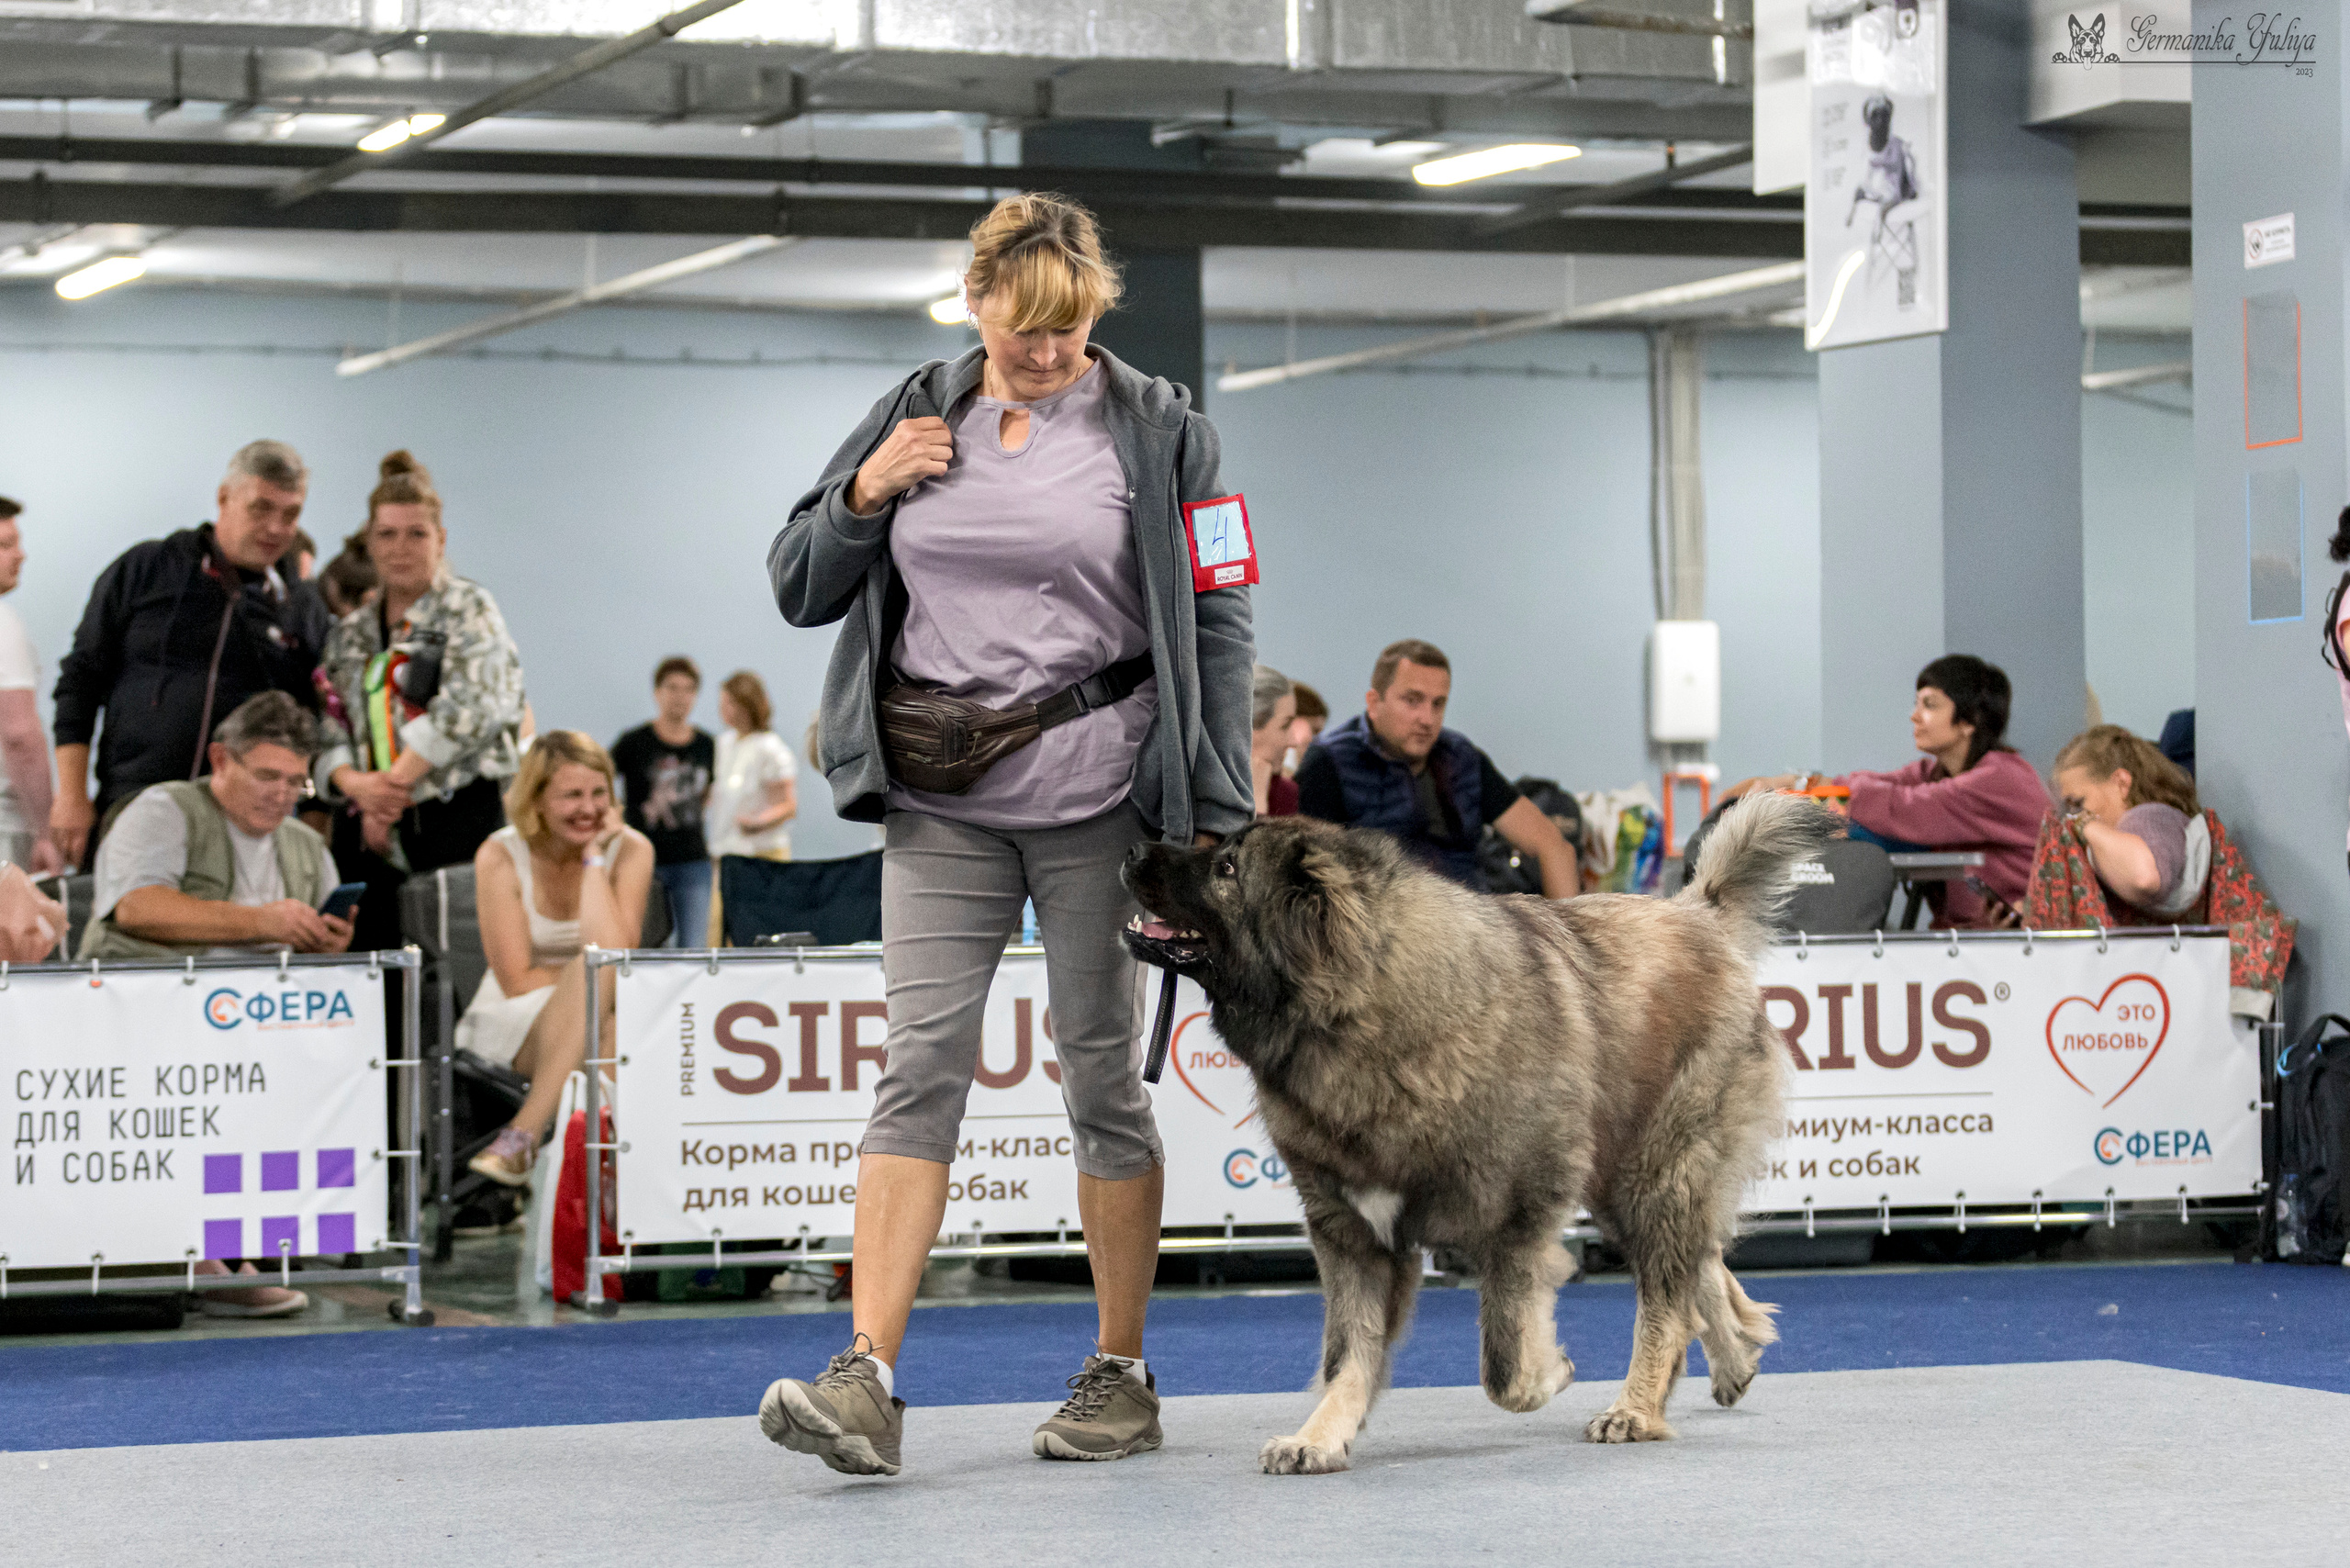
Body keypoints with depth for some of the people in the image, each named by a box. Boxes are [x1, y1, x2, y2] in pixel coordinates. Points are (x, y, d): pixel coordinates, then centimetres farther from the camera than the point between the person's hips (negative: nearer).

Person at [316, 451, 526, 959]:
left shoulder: (469, 609, 3)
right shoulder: (348, 634, 19)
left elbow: (466, 711, -11)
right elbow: (329, 735, 13)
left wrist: (394, 784, -10)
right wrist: (356, 784, -9)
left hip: (459, 821, -5)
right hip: (368, 833, 5)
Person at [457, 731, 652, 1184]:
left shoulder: (630, 850, -4)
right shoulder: (501, 857, -9)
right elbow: (517, 981, -13)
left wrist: (594, 859, -17)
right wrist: (597, 979, -15)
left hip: (600, 1023, 2)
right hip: (513, 1025, -2)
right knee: (593, 969, -35)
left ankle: (524, 1132, -37)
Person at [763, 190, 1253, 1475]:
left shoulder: (1158, 431, 0)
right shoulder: (915, 417, 8)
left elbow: (1218, 624, -1)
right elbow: (800, 592, 13)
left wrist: (1216, 811, -7)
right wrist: (865, 494, -6)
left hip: (1098, 796, -2)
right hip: (941, 801, 2)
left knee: (1100, 1072, 5)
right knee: (922, 1064, -6)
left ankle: (1121, 1375, 15)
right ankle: (867, 1381, -13)